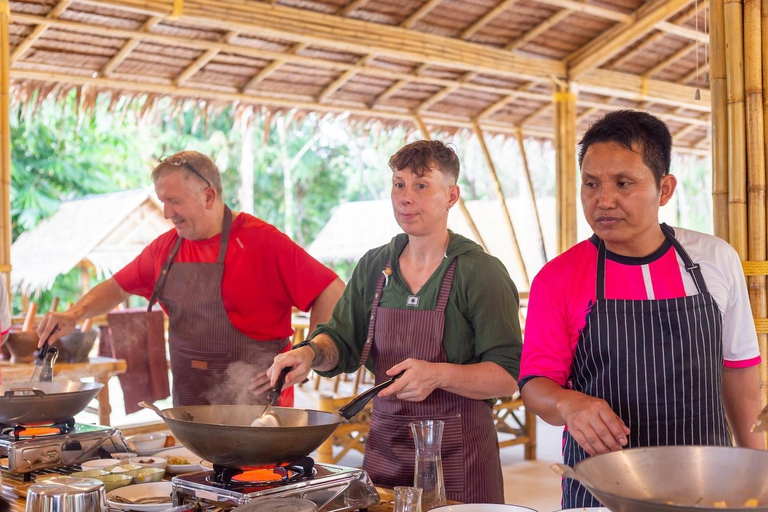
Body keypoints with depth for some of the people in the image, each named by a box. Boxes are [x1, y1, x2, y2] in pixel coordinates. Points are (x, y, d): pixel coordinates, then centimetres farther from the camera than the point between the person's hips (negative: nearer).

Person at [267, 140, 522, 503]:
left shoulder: (481, 272, -9)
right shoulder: (373, 266, 7)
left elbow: (509, 375, -12)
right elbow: (341, 341, 11)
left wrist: (439, 374, -26)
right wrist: (311, 353, -11)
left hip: (458, 452, -4)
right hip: (385, 445, 4)